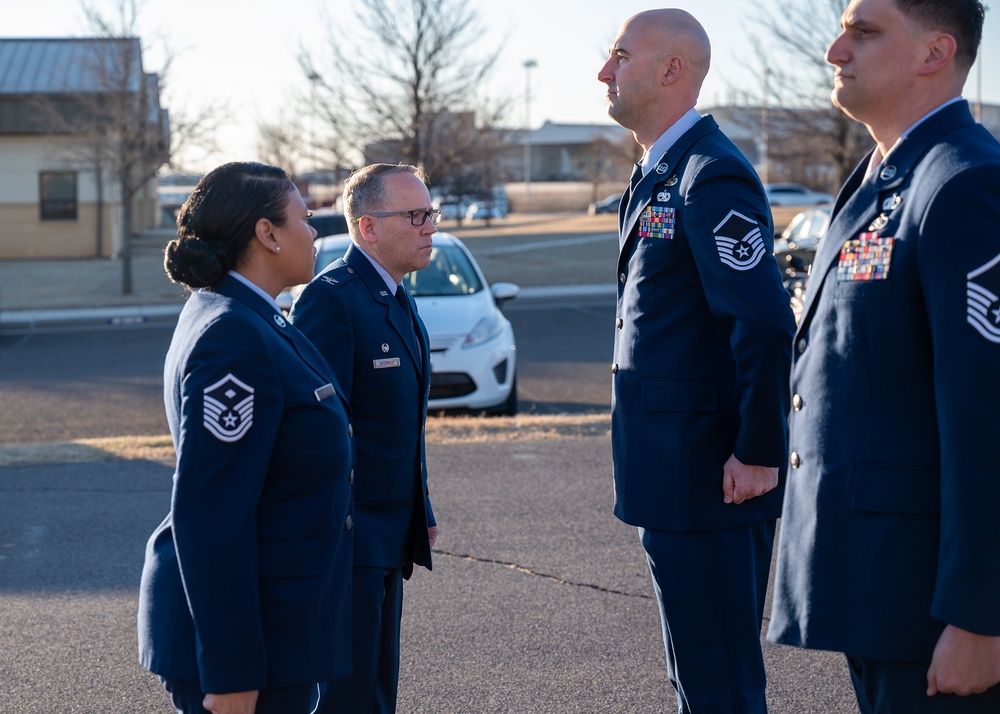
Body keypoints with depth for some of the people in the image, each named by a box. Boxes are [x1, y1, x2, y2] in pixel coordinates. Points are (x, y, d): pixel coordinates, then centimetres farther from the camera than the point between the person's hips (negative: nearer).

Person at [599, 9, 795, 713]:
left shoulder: (712, 174, -16)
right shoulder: (656, 176, 17)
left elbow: (766, 322, -23)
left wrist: (758, 454, -20)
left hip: (710, 474, -10)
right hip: (672, 473, 10)